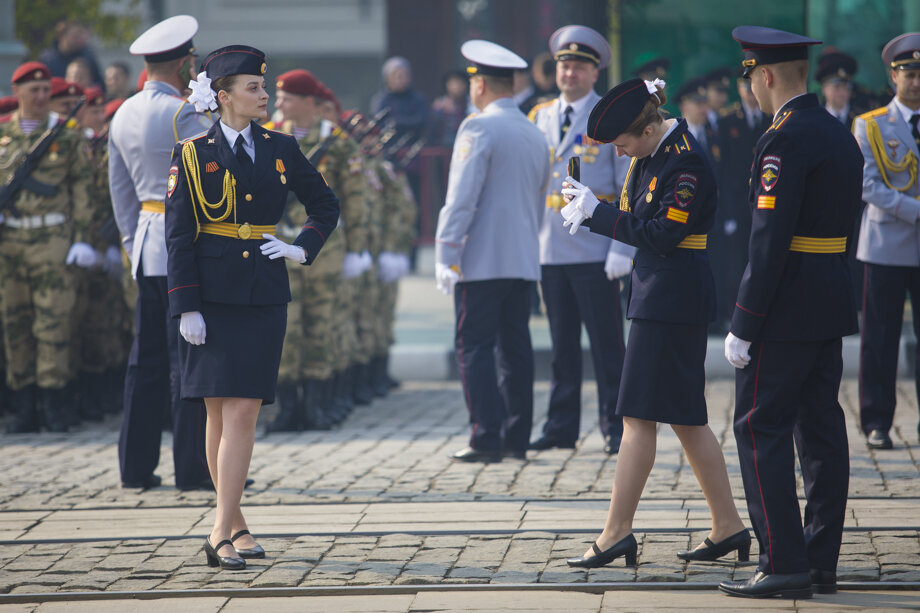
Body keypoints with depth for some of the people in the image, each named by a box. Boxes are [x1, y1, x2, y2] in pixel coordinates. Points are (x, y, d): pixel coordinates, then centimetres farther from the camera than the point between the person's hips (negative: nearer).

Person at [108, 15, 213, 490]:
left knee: (147, 358, 11)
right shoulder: (183, 115, -14)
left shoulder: (123, 117, 12)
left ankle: (136, 466, 14)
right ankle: (193, 468, -3)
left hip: (148, 249, 8)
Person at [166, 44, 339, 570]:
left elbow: (327, 205, 21)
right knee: (220, 413, 4)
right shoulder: (193, 154, -1)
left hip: (265, 294, 2)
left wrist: (303, 249, 5)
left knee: (244, 413, -7)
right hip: (214, 295, -2)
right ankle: (234, 522, 16)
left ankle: (222, 532, -8)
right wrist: (186, 307, -9)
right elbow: (178, 236, -3)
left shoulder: (282, 149, 8)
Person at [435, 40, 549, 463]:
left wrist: (445, 254, -12)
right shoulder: (535, 134, 14)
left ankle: (487, 439, -8)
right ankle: (517, 438, 10)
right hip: (525, 261, 7)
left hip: (482, 260, -7)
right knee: (515, 348, 9)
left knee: (475, 348, -4)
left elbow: (462, 198, -14)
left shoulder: (479, 128, -9)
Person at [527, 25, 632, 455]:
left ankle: (615, 428, 4)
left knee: (606, 344, -2)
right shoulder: (539, 118, 13)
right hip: (550, 250, 4)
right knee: (562, 344, 8)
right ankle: (562, 427, 13)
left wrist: (623, 250, -11)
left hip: (596, 254, -4)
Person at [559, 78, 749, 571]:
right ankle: (728, 527, 15)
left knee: (639, 416, -7)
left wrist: (597, 211, -17)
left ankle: (617, 531, -5)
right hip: (658, 294, 10)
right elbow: (638, 219, 15)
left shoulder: (687, 163, -18)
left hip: (672, 301, -10)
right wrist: (590, 210, -3)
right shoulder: (653, 153, 11)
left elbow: (662, 235, -21)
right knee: (685, 418, 11)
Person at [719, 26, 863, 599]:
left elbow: (770, 239, -20)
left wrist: (743, 326, -18)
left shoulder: (785, 140, -16)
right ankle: (822, 561, 13)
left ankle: (784, 564, -8)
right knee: (821, 428, 10)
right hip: (832, 305, 9)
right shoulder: (840, 134, 13)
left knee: (761, 427, -5)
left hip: (788, 308, -9)